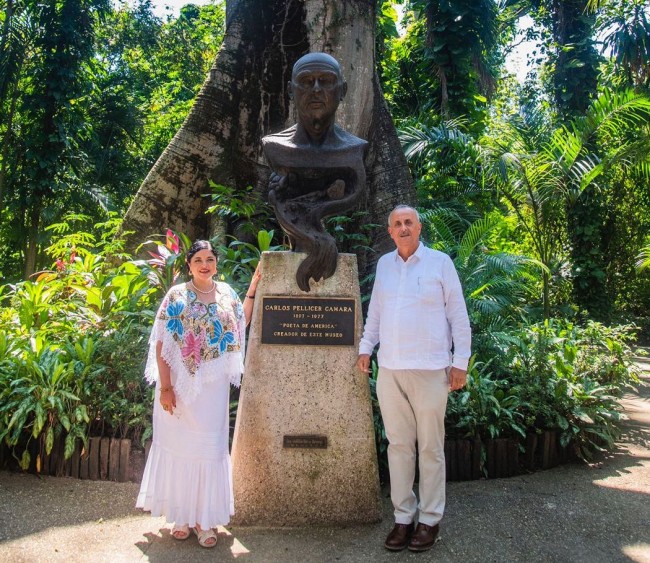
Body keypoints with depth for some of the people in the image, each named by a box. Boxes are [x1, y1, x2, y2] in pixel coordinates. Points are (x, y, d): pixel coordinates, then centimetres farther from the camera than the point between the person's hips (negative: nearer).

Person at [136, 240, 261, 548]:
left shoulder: (226, 292, 5)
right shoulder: (177, 296, -6)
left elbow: (242, 324, 20)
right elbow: (161, 344, -8)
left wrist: (253, 287, 13)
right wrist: (165, 387, -13)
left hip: (214, 387, 3)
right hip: (181, 385, -3)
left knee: (211, 449, 6)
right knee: (179, 447, 8)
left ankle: (204, 518, 20)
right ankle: (180, 515, 25)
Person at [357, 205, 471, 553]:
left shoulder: (440, 262, -1)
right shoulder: (384, 264, 10)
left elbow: (458, 313, -1)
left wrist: (461, 361, -4)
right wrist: (365, 347, 12)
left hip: (430, 370, -3)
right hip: (390, 369, 4)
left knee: (430, 447, 6)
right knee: (398, 445, 9)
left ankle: (430, 520, 19)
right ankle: (403, 517, 22)